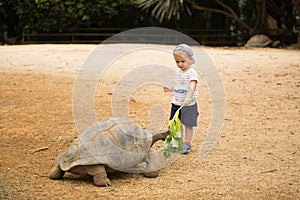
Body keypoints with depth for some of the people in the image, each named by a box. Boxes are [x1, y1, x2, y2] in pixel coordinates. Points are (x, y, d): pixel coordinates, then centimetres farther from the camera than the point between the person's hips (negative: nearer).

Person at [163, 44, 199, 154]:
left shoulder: (192, 73, -14)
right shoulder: (178, 72, 10)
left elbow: (192, 86, -28)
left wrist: (188, 97, -41)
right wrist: (170, 89, 11)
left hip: (188, 105, -7)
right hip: (176, 103, 7)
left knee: (188, 125, 3)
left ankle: (187, 144, 13)